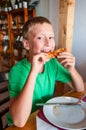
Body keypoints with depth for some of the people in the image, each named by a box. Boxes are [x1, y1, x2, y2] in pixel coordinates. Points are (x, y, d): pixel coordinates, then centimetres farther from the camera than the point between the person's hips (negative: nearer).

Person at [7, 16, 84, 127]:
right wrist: (33, 72, -36)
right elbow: (19, 122, -31)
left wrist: (71, 69, -19)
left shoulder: (52, 63, -8)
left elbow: (80, 89, 0)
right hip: (23, 125, -3)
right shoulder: (18, 71, -22)